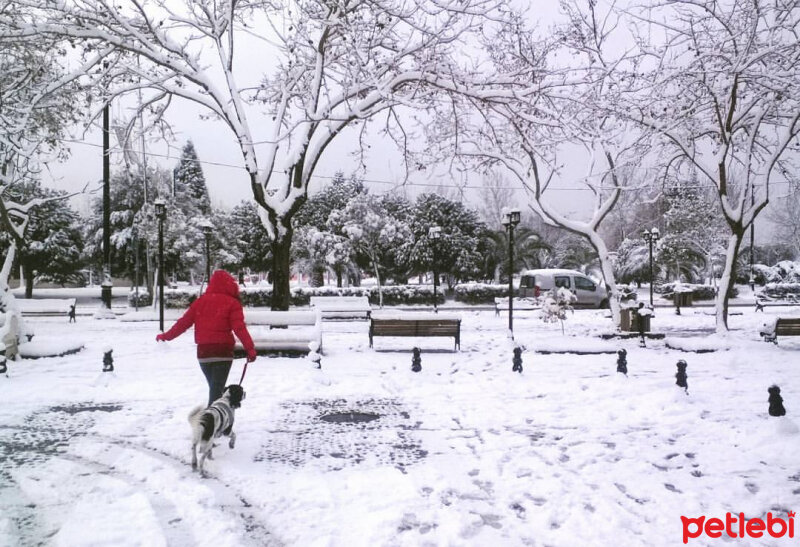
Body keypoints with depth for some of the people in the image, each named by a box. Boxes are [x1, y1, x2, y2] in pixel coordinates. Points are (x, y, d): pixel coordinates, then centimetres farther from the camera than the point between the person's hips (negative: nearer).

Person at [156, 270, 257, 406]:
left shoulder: (201, 301, 8)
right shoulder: (232, 303, -5)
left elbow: (184, 322, 9)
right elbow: (239, 328, -14)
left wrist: (166, 336, 22)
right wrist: (250, 349, -15)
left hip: (203, 351, 4)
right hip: (223, 351, -4)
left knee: (214, 387, 19)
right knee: (217, 389, -2)